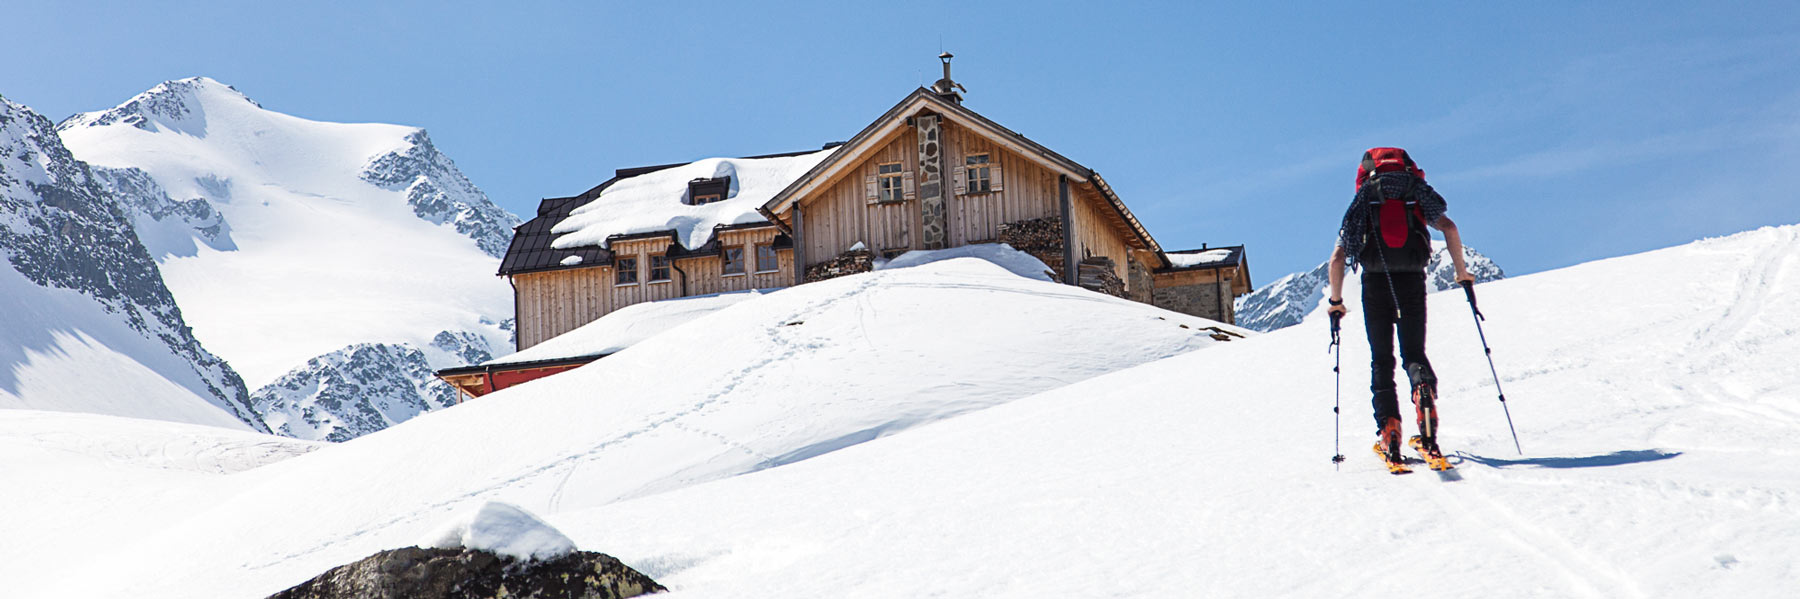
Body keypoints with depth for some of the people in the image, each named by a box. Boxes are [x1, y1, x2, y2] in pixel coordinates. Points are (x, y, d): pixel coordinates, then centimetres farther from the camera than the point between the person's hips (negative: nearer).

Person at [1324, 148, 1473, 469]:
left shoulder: (1362, 207, 15)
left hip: (1376, 285, 0)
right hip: (1412, 282, 0)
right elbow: (1449, 227, -4)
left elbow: (1337, 259, 7)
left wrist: (1336, 301, 16)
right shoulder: (1418, 200, 15)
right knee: (1414, 353, 11)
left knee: (1382, 360, 10)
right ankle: (1424, 391, -25)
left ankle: (1388, 433, -3)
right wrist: (1461, 271, 6)